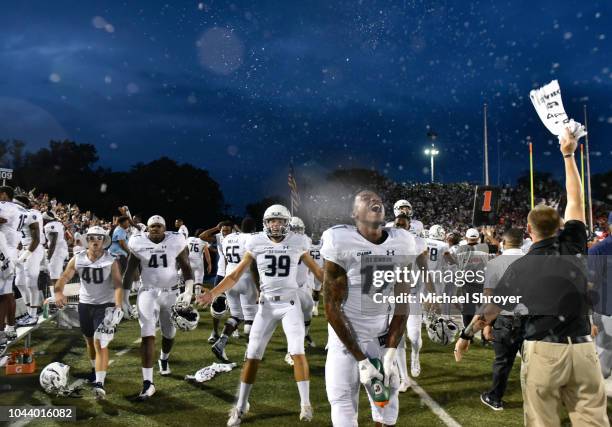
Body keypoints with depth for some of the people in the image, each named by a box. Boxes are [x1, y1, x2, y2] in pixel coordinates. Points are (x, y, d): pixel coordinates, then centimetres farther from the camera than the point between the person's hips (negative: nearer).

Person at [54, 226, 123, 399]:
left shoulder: (111, 261, -12)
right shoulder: (77, 259, -4)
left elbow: (118, 285, -19)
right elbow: (65, 277, -12)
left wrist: (118, 307, -33)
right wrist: (58, 292, -34)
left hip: (105, 305, -4)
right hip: (85, 304, 4)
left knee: (100, 342, -14)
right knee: (90, 340, 18)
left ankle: (100, 383, -19)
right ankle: (96, 369, 42)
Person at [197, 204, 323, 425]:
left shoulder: (297, 243, -4)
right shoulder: (257, 243, -5)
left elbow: (316, 270, 8)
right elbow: (236, 274, -4)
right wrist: (213, 293, -15)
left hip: (290, 304, 0)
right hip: (267, 305, 1)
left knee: (298, 352, -8)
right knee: (253, 355, 2)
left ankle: (305, 403, 8)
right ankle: (241, 406, 15)